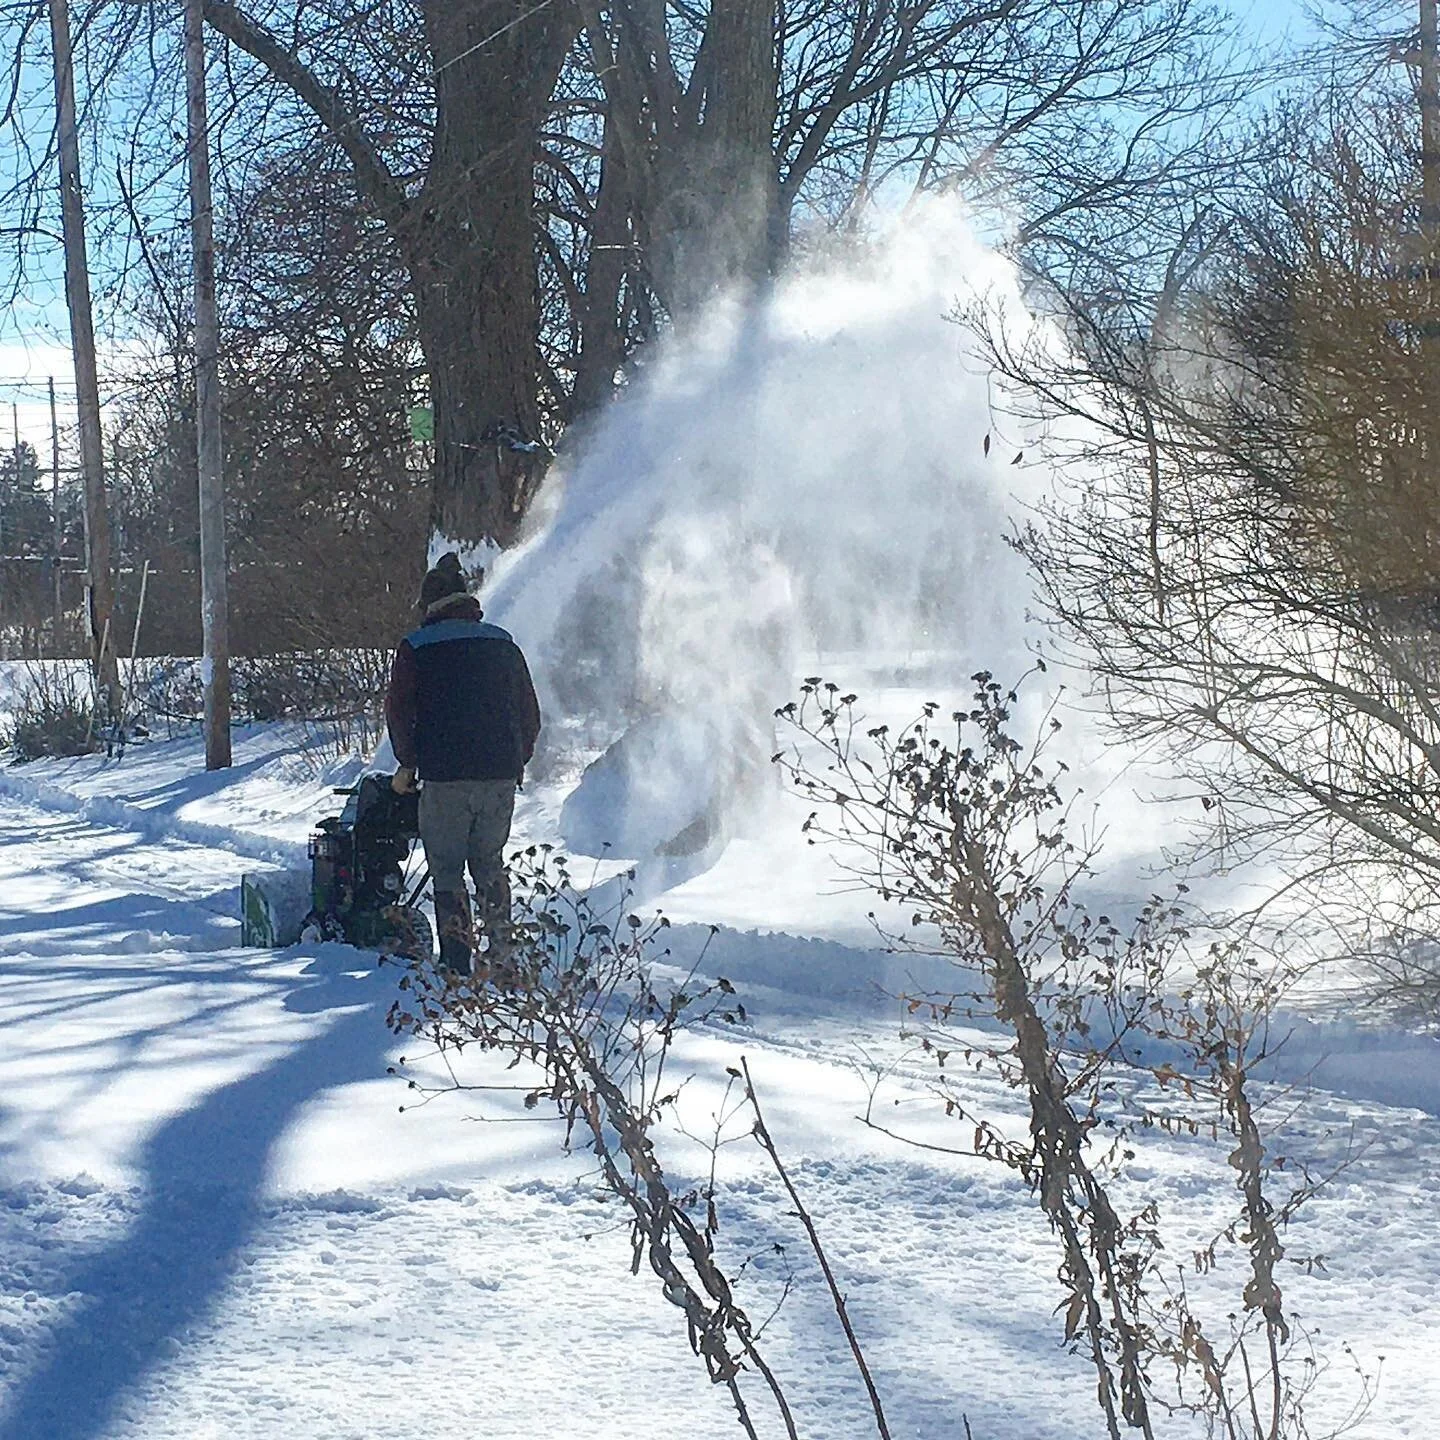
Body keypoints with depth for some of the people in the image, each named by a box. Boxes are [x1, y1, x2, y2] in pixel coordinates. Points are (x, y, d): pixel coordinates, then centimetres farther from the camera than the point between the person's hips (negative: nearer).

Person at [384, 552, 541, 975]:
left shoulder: (415, 648, -1)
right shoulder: (502, 643, 10)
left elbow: (399, 711, -4)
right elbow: (530, 714, 12)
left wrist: (408, 765, 9)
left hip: (446, 777, -4)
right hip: (501, 775, 4)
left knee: (447, 870, 5)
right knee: (489, 864, 18)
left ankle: (457, 964, 0)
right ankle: (502, 953, 15)